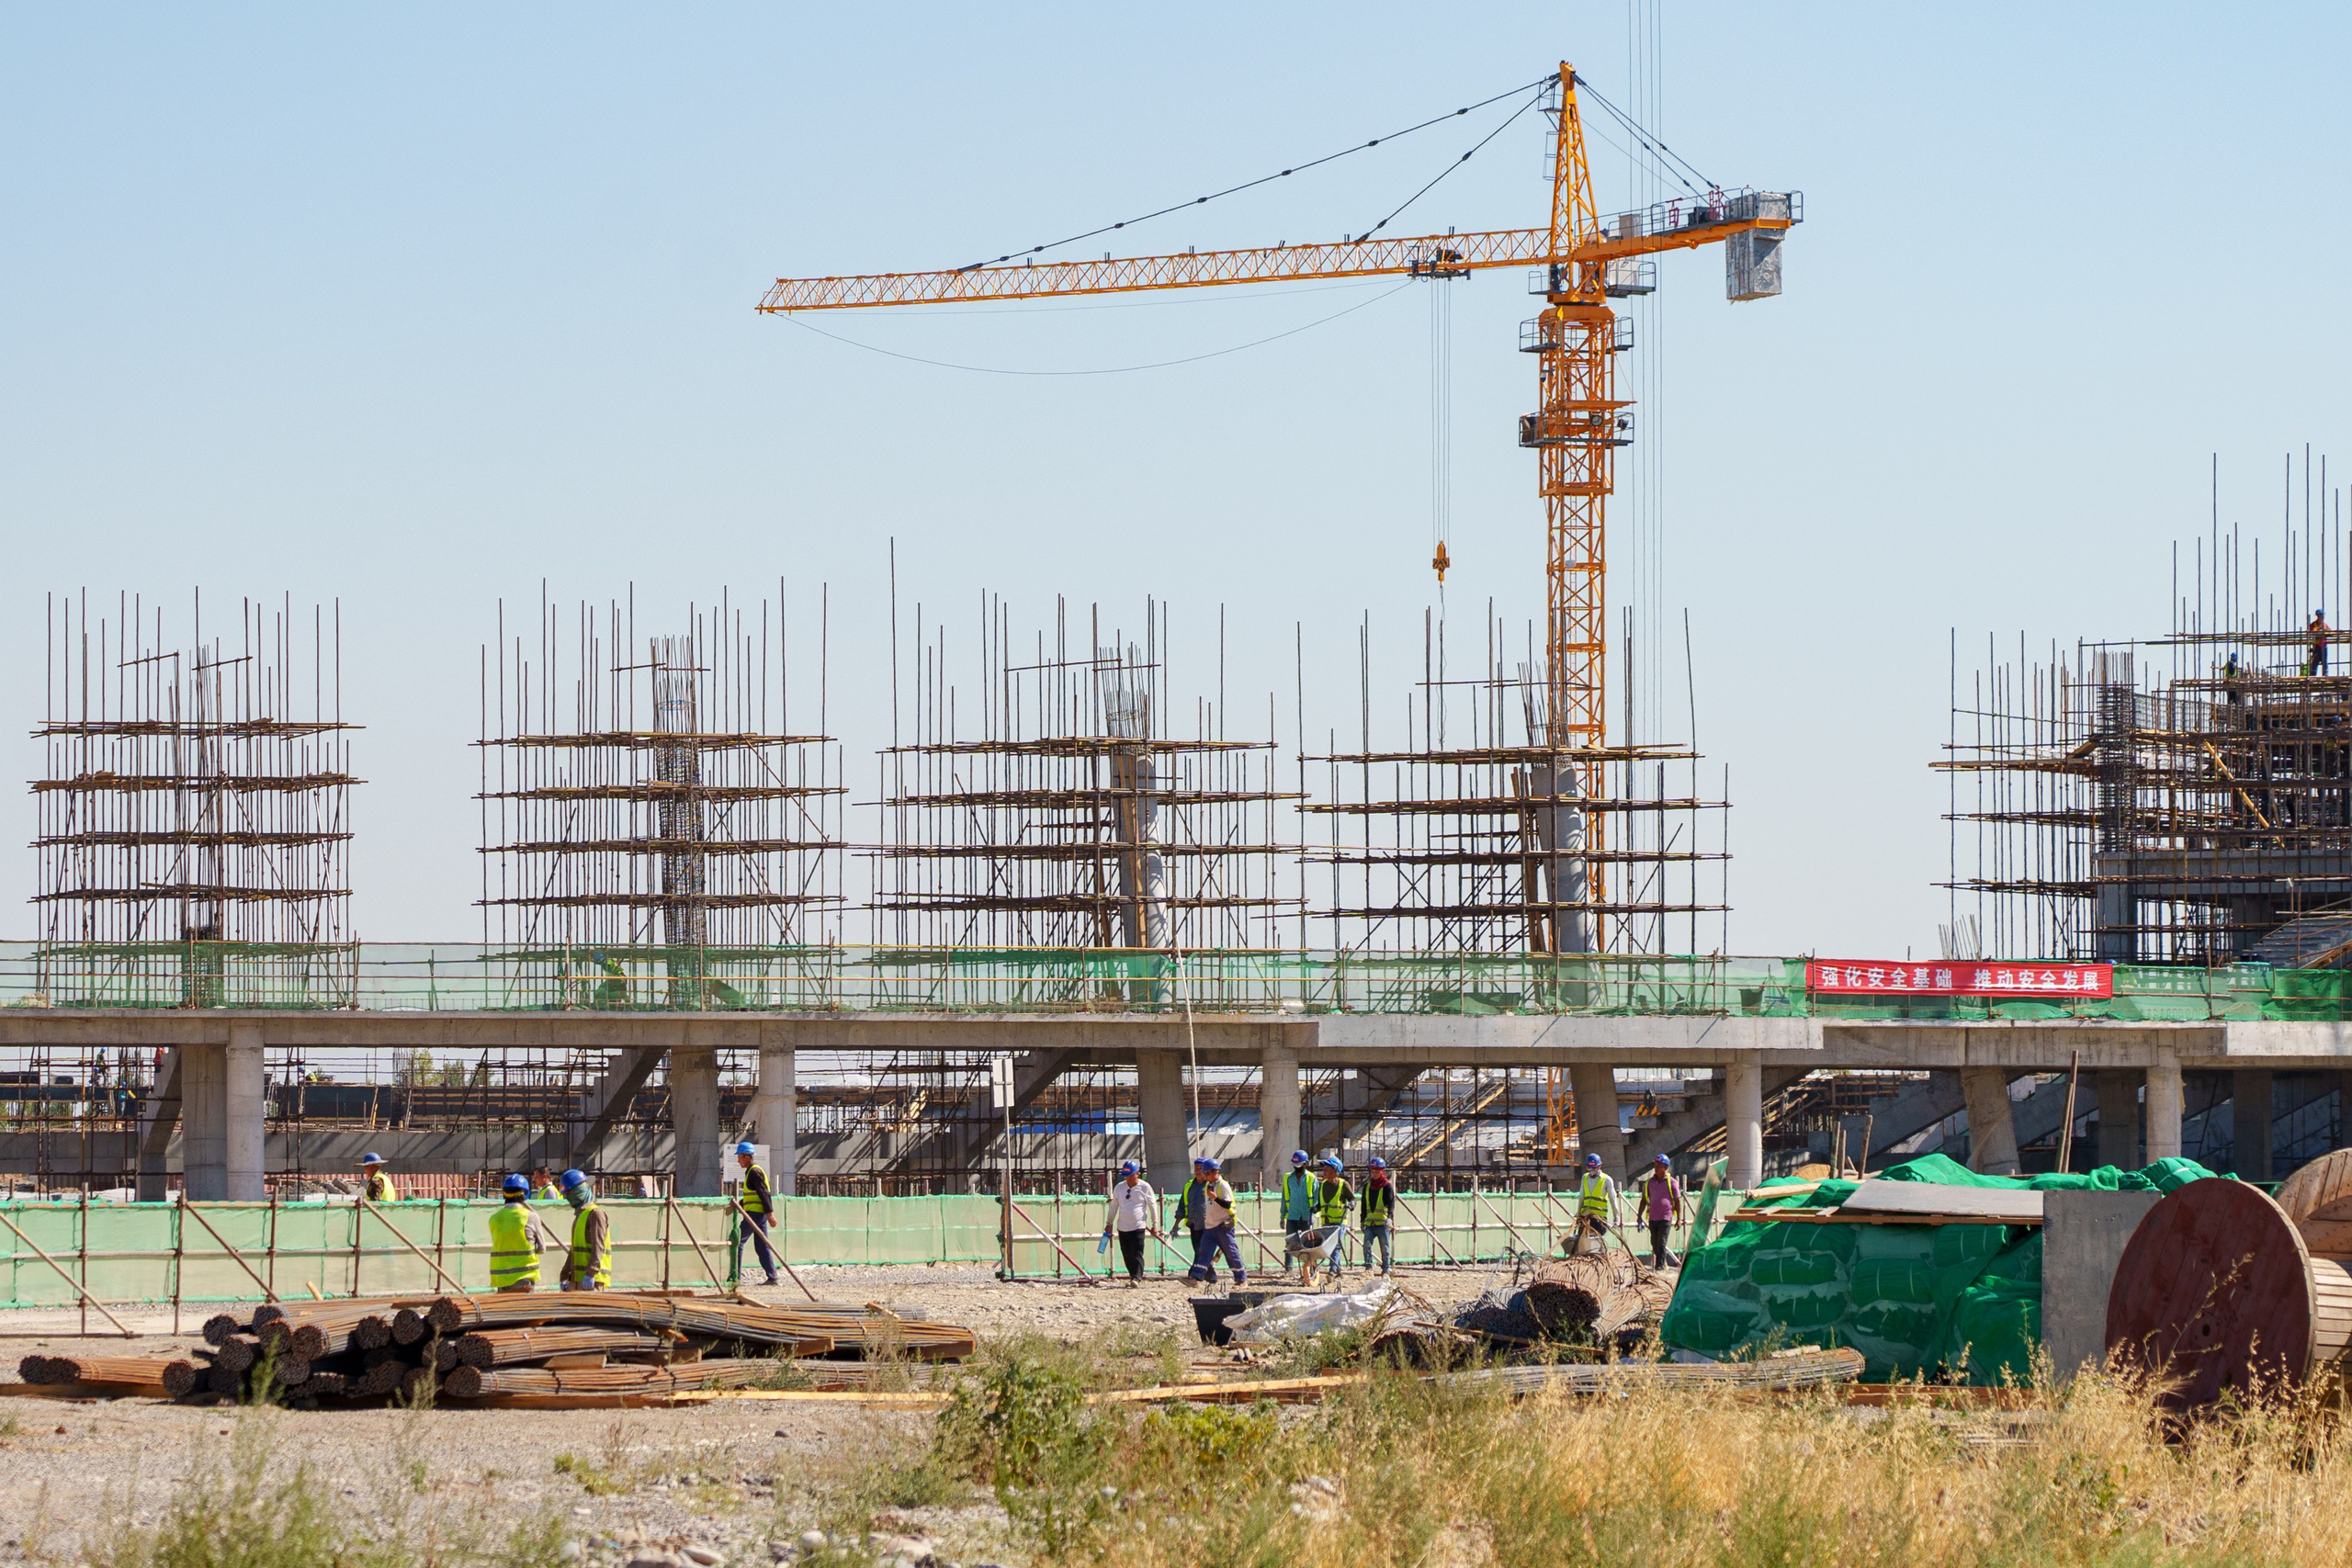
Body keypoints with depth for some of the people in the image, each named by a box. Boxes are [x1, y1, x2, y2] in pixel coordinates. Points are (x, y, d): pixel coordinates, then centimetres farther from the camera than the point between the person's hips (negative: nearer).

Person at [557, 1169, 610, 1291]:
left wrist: (590, 1274, -25)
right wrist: (565, 1276, 23)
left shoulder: (595, 1214, -9)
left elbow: (598, 1247, -18)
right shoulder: (579, 1215, 21)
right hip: (576, 1279, 10)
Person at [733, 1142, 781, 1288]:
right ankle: (772, 1277, 3)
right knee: (762, 1246, 7)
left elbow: (763, 1193, -18)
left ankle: (735, 1276, -6)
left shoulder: (755, 1172, -11)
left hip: (755, 1214, -10)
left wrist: (769, 1213, -22)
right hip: (760, 1214, 10)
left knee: (738, 1241, -6)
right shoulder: (751, 1172, 20)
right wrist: (737, 1206, 19)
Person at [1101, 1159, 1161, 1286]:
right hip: (1122, 1227, 4)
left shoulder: (1145, 1187, -3)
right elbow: (1114, 1206, 16)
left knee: (1137, 1254, -12)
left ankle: (1136, 1278, -15)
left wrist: (1155, 1225, 2)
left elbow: (1153, 1206, 2)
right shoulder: (1119, 1187, 7)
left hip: (1138, 1227, -4)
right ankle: (1133, 1276, 16)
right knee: (1127, 1255, 6)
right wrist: (1109, 1223, 17)